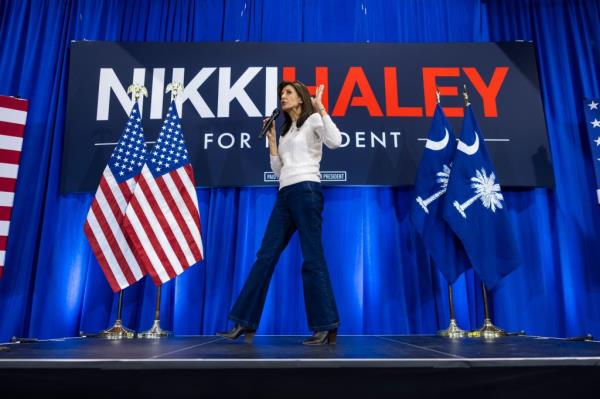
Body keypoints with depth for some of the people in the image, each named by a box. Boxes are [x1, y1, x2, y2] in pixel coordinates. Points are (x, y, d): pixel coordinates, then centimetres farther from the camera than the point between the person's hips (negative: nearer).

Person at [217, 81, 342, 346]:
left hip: (306, 191, -8)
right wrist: (271, 138, 17)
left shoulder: (313, 120, 5)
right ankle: (245, 324, 6)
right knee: (266, 256, 2)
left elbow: (335, 142, -15)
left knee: (312, 258, -8)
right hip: (285, 195, 8)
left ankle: (326, 327, 0)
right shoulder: (286, 131, 26)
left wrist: (320, 108, -11)